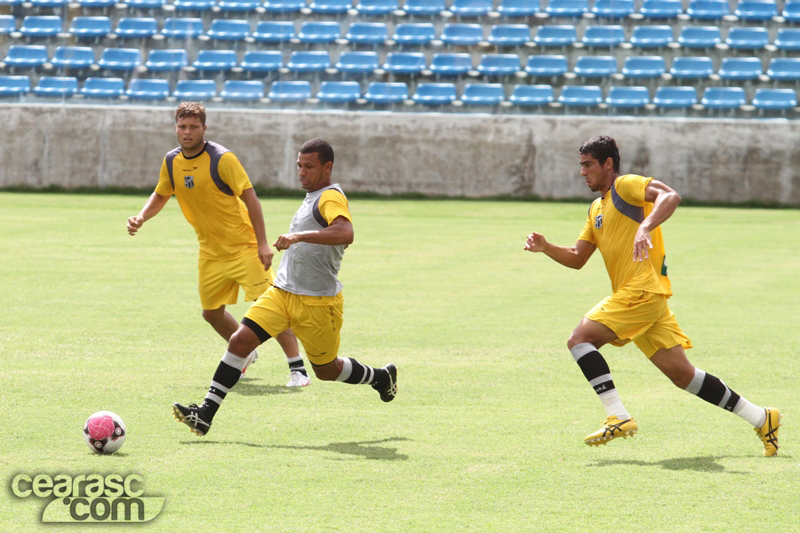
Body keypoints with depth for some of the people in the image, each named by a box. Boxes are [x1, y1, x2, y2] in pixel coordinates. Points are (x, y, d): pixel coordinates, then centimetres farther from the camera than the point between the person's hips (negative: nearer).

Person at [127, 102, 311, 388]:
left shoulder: (221, 159, -17)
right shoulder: (172, 162, 1)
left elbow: (250, 198, -16)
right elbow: (161, 195, 19)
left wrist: (262, 243, -21)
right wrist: (141, 218, 0)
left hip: (243, 245, -6)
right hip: (210, 252, 6)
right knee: (212, 313, 11)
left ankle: (297, 367, -10)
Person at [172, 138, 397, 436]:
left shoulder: (331, 197, -16)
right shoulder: (312, 197, 13)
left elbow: (345, 234, -37)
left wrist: (300, 236, -43)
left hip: (317, 302, -8)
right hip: (281, 292, 8)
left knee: (327, 370, 9)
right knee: (240, 340, -10)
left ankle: (380, 377, 39)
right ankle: (206, 414, -13)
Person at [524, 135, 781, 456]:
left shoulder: (625, 186, -4)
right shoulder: (596, 209, 24)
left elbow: (670, 196, -22)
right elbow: (577, 259, 24)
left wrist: (645, 228, -37)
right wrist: (545, 248, 7)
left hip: (642, 291, -9)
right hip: (633, 297, 9)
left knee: (580, 339, -16)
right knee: (682, 374, 5)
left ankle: (618, 417, -21)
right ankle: (761, 419, 9)